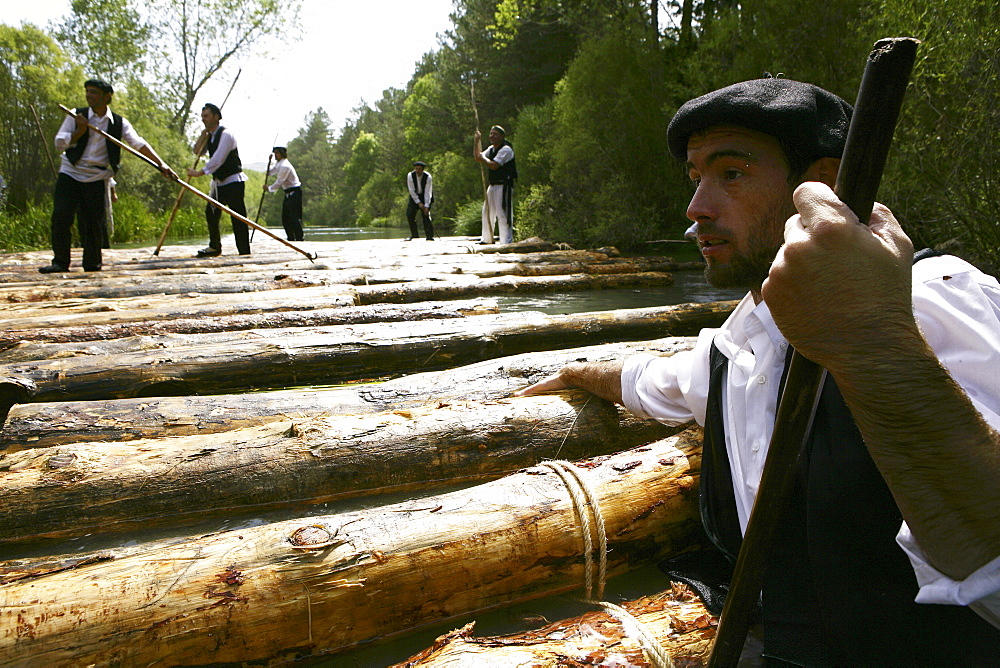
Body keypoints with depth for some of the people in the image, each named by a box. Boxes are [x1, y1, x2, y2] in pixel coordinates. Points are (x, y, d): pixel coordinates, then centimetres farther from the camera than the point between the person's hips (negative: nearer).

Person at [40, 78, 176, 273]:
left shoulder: (119, 123, 2)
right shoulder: (76, 116, 2)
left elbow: (139, 144, -7)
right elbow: (59, 143, 0)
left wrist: (161, 164, -18)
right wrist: (80, 131, -15)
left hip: (96, 178, 0)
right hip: (70, 173, 0)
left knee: (94, 221, 2)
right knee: (61, 217, -8)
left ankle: (93, 262, 15)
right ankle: (60, 262, -1)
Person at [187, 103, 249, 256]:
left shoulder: (225, 135, -14)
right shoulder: (209, 136, 13)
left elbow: (218, 159, -24)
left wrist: (201, 172, -29)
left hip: (233, 181, -9)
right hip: (219, 182, 9)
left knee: (238, 216, -8)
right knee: (211, 212, 6)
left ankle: (244, 251, -6)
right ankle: (214, 247, 16)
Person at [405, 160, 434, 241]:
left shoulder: (428, 177, -22)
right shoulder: (410, 175, -18)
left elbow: (427, 192, -22)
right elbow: (411, 190, -17)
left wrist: (426, 206, -28)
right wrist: (419, 203, -21)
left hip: (425, 196, -2)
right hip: (414, 196, 2)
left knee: (426, 215, -14)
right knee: (409, 214, -9)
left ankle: (430, 236, -14)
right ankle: (414, 235, 1)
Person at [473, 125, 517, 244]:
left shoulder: (506, 149, -14)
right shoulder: (491, 149, 15)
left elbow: (494, 165, -23)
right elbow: (477, 157, 18)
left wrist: (483, 158, -8)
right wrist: (477, 141, 10)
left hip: (504, 186, -10)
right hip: (492, 185, 10)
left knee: (503, 214, -12)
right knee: (487, 212, 17)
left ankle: (507, 242, -11)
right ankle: (487, 239, 30)